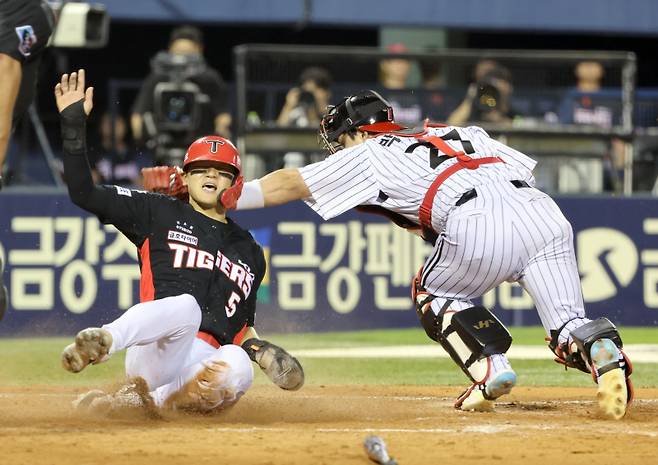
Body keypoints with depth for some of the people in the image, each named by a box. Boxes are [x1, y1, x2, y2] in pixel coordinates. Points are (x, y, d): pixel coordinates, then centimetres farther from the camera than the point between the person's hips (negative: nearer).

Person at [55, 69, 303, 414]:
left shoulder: (250, 252, 28)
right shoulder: (159, 213, 17)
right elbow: (82, 193, 9)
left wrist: (258, 349, 10)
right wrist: (74, 125, -1)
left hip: (203, 366, 3)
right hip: (152, 354, -3)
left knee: (237, 366, -35)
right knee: (185, 305, -38)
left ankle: (143, 401, -28)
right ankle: (101, 340, -60)